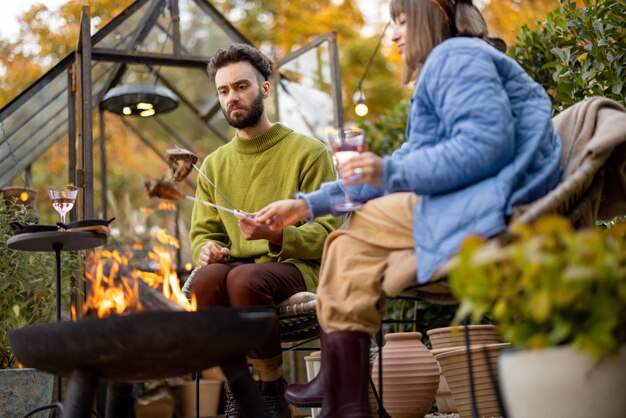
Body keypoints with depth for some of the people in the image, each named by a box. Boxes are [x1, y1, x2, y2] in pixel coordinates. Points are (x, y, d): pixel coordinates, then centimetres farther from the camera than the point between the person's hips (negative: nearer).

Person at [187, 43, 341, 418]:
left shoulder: (308, 152, 2)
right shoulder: (214, 165, 18)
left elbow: (326, 234, -5)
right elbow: (203, 231, 20)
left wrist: (275, 235, -24)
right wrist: (207, 248, -6)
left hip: (297, 269, -3)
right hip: (236, 267, 4)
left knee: (244, 279, -37)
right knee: (204, 281, -33)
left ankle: (273, 383, -14)